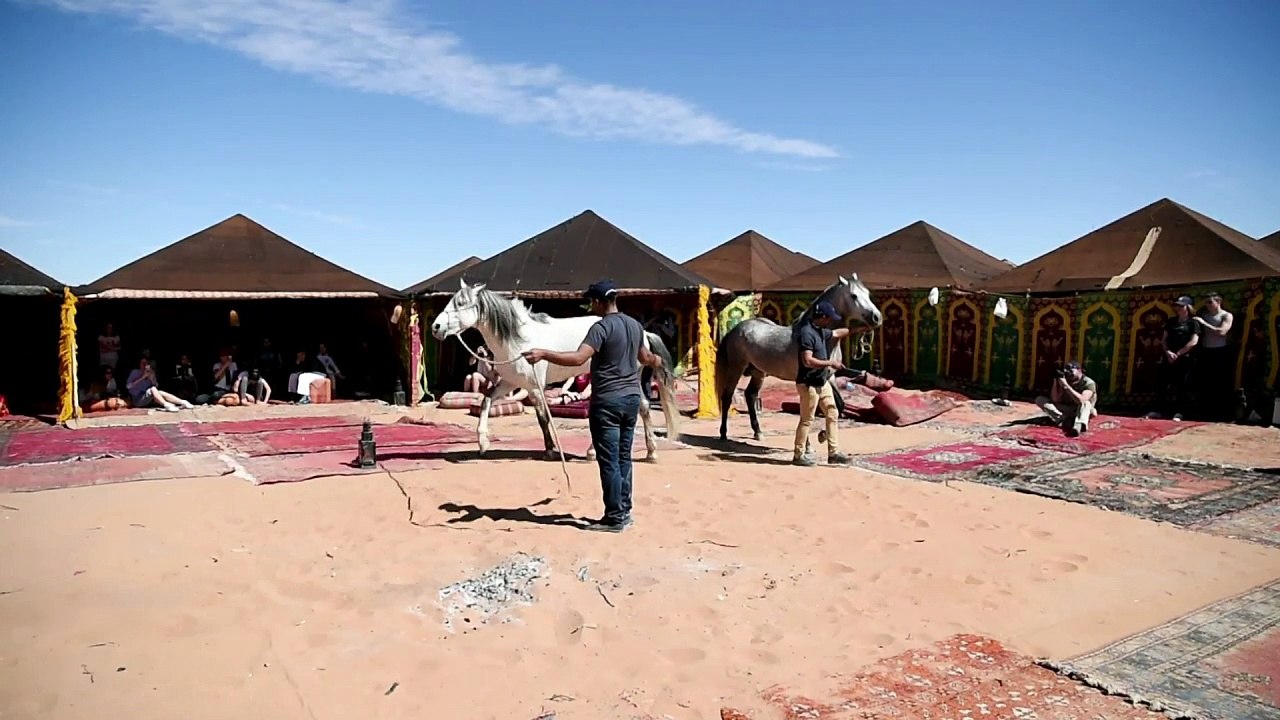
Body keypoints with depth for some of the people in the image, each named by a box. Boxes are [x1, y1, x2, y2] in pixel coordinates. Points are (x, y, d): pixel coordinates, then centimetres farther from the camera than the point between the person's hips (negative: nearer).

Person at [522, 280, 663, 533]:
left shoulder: (601, 327, -15)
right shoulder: (635, 325, 11)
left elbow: (578, 358, -28)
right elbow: (644, 358, 28)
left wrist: (543, 354, -28)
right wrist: (656, 361, 51)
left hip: (607, 401, -8)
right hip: (631, 398, 8)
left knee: (609, 461, -1)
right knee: (623, 457, 15)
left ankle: (615, 518, 4)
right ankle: (624, 511, 21)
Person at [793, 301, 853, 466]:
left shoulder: (821, 331, 9)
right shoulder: (807, 333, -21)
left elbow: (837, 333, 30)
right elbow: (807, 361, -28)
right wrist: (830, 363, -21)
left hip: (823, 382, 10)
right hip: (809, 384, -10)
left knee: (833, 415, 11)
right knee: (806, 420, 0)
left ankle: (833, 453, 17)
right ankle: (798, 455, 11)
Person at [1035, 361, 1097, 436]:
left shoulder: (1089, 383, -17)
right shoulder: (1064, 380, -6)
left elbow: (1082, 400, -34)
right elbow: (1055, 400, -14)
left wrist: (1066, 386, -37)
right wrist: (1055, 382, -23)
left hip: (1082, 410, -4)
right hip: (1067, 410, 4)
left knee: (1085, 403, -38)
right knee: (1039, 400, -13)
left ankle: (1079, 425, -62)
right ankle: (1064, 420, -32)